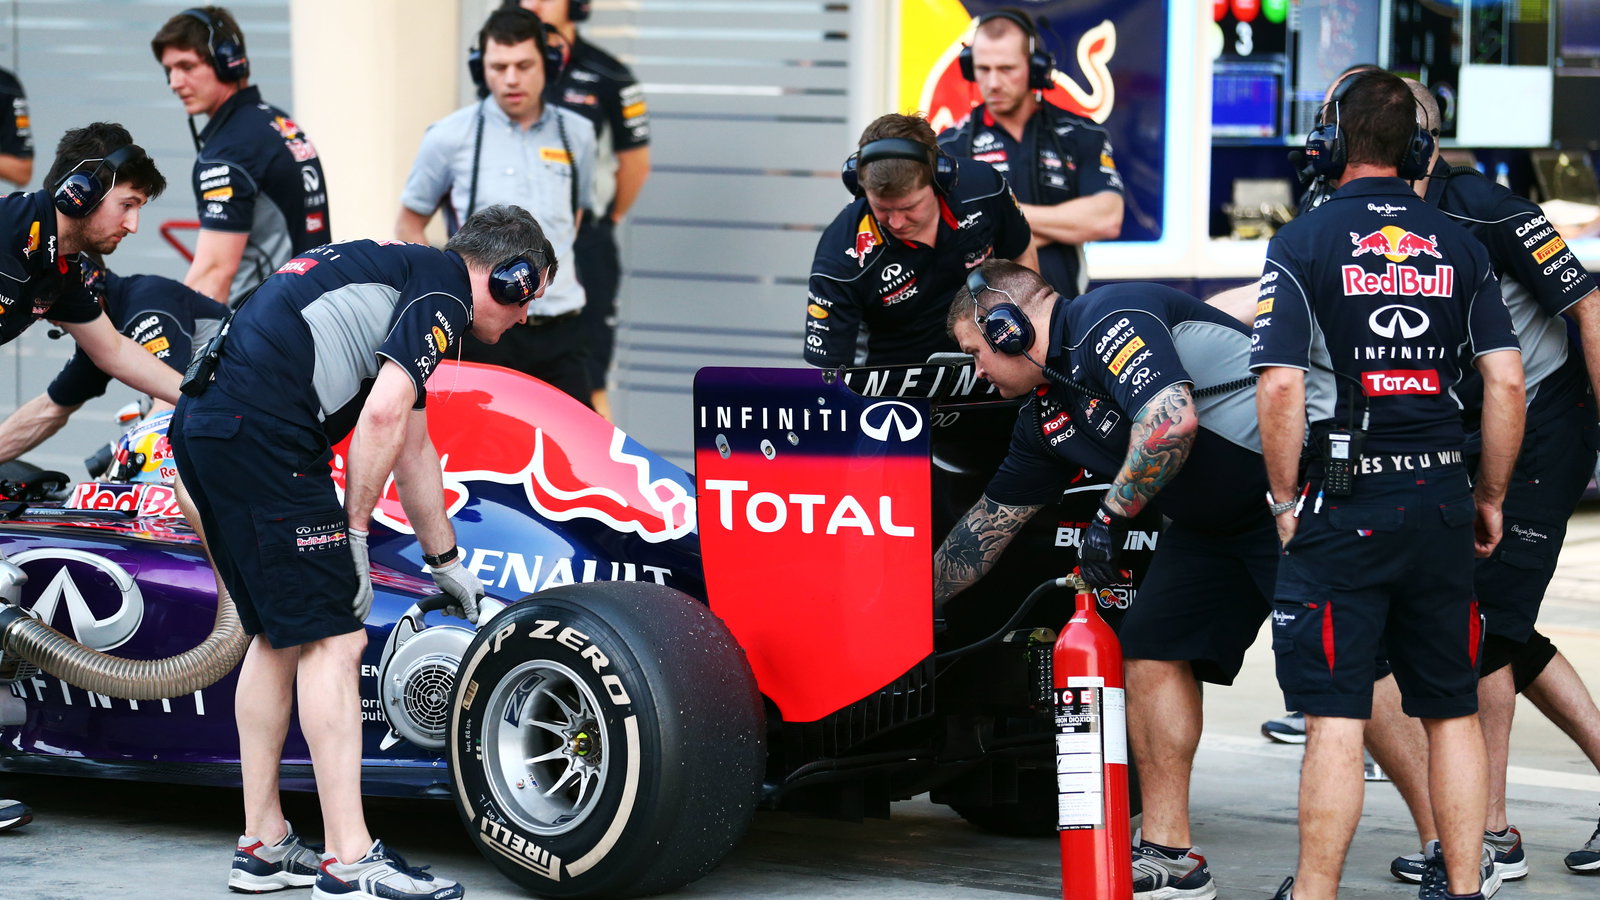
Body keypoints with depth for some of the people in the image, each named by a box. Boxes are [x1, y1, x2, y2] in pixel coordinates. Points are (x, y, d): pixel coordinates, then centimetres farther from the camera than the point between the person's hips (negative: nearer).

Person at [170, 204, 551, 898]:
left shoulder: (400, 271, 28)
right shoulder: (443, 290, -1)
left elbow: (411, 443, 38)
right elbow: (382, 414, -16)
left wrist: (447, 564, 46)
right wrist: (355, 533, -6)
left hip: (202, 421, 10)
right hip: (264, 433, -10)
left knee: (280, 635, 18)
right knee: (334, 639, -7)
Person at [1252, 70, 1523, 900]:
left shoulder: (1302, 244, -5)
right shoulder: (1458, 247, 6)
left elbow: (1280, 387, -13)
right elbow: (1506, 381, 3)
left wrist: (1285, 500, -2)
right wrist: (1490, 498, 13)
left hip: (1343, 510, -4)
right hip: (1440, 503, 4)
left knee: (1336, 717, -3)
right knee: (1452, 711, 13)